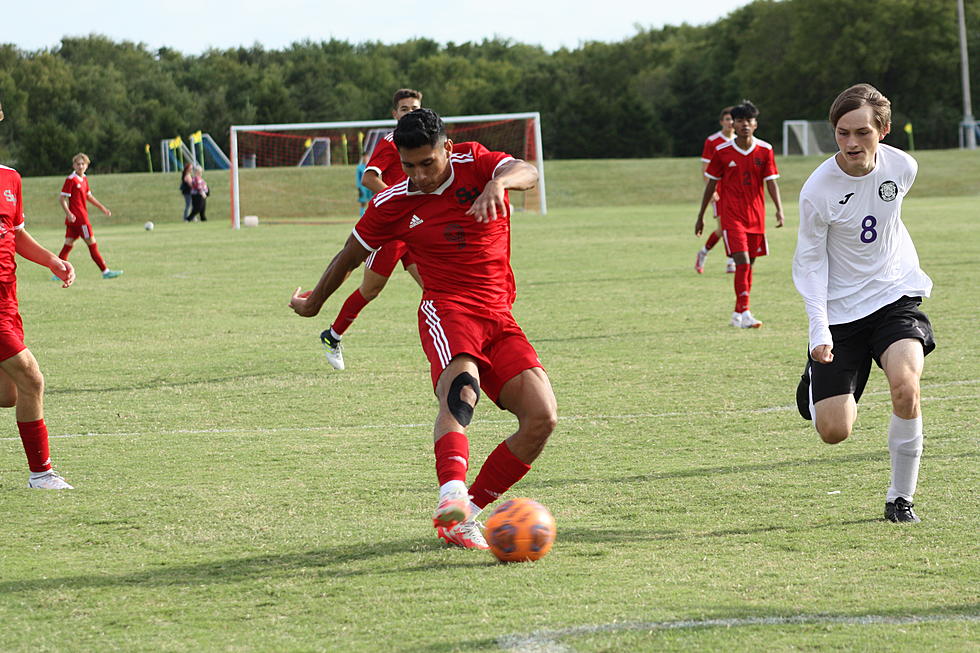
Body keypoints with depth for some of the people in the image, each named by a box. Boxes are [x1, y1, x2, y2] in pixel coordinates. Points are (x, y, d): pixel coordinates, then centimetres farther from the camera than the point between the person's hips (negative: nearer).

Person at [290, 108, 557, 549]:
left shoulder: (474, 163, 2)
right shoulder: (392, 204, 2)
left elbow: (527, 173, -19)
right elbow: (349, 257, 18)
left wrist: (499, 182, -42)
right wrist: (314, 302, 30)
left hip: (499, 317, 3)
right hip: (447, 311, -3)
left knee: (542, 417, -14)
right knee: (461, 388, -36)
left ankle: (465, 513, -5)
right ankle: (452, 495, -61)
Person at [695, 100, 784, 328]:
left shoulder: (765, 150, 1)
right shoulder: (722, 151, -2)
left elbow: (771, 181, 1)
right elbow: (711, 183, 7)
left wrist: (779, 209, -14)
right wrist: (701, 216, 10)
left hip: (756, 214, 3)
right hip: (732, 214, -3)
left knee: (748, 264, 9)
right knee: (742, 262, -16)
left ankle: (738, 313, 20)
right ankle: (745, 313, -18)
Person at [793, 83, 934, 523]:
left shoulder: (902, 167, -9)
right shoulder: (817, 190, -19)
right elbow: (809, 261, -10)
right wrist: (818, 328, -19)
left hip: (895, 294, 2)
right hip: (840, 309, -2)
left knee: (905, 385, -27)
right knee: (834, 431, -4)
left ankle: (900, 497, -7)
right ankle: (815, 380, 35)